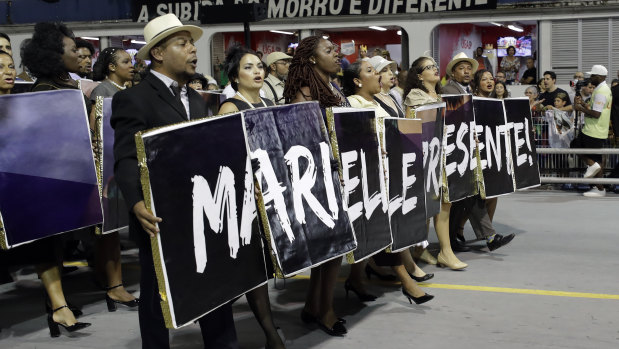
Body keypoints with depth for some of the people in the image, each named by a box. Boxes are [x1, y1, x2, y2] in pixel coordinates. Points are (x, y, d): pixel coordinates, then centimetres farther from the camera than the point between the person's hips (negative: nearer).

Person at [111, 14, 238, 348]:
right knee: (157, 296, 6)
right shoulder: (133, 99, -10)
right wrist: (137, 203, -36)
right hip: (160, 218, -7)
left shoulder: (195, 99, 15)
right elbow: (126, 160, -19)